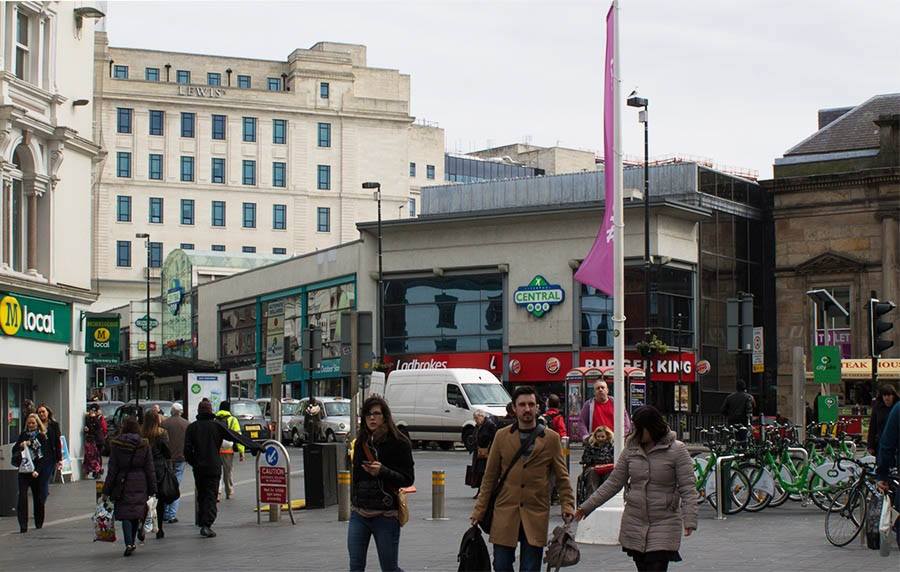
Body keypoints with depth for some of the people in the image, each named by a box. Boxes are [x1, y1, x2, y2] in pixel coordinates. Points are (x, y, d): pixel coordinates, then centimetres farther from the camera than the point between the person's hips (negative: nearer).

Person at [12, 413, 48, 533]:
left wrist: (37, 470, -15)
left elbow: (45, 455, -5)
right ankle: (23, 524, -13)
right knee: (22, 495, -10)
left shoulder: (42, 437, 1)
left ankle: (39, 523, 23)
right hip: (24, 471, 2)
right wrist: (21, 445, -9)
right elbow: (14, 450, 12)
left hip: (37, 472, -2)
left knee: (38, 496, 6)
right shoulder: (23, 435, 11)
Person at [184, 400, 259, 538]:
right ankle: (207, 525, -14)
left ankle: (202, 524, 15)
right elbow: (236, 437, 1)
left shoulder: (191, 427, 2)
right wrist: (253, 446, 7)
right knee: (211, 496, -2)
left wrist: (193, 463, 11)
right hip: (214, 467, -2)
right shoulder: (216, 426, -2)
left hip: (198, 468, 2)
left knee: (201, 496, 14)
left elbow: (187, 450, -3)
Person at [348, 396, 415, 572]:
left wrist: (382, 471, -22)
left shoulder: (399, 443, -5)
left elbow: (408, 479, -8)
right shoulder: (361, 443, 11)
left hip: (386, 514, -5)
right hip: (359, 513, 5)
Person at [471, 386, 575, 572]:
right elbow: (490, 477, 10)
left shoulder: (551, 438, 5)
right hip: (505, 514, 1)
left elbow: (562, 478, 8)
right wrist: (479, 511, 6)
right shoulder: (501, 436, 7)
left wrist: (567, 507, -4)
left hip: (536, 515, -1)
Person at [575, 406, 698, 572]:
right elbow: (613, 483, 11)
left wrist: (689, 520, -19)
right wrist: (586, 507, 7)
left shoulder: (676, 450, -5)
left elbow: (687, 488, -8)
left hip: (664, 525, -4)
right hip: (634, 524, 4)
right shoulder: (631, 449, 7)